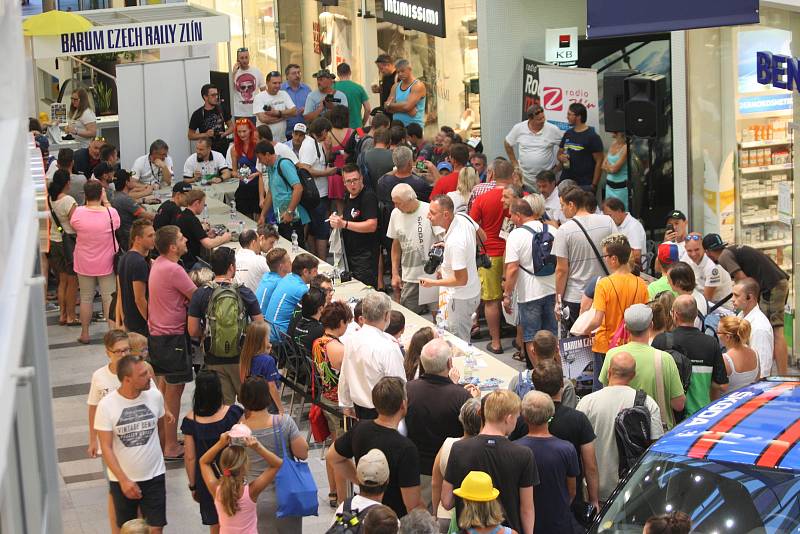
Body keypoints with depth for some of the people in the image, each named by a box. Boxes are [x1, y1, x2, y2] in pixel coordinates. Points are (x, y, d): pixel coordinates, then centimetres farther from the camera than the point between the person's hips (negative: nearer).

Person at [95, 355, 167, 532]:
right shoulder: (106, 405, -16)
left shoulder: (155, 396, -8)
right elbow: (106, 448, -14)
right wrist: (123, 480, -20)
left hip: (154, 476, 1)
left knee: (156, 529, 0)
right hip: (122, 479, -1)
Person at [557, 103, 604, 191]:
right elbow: (560, 153, 23)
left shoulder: (592, 137, -5)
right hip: (565, 182, 6)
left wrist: (594, 185, -12)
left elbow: (599, 162, -7)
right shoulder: (567, 134, 13)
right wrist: (561, 157, -2)